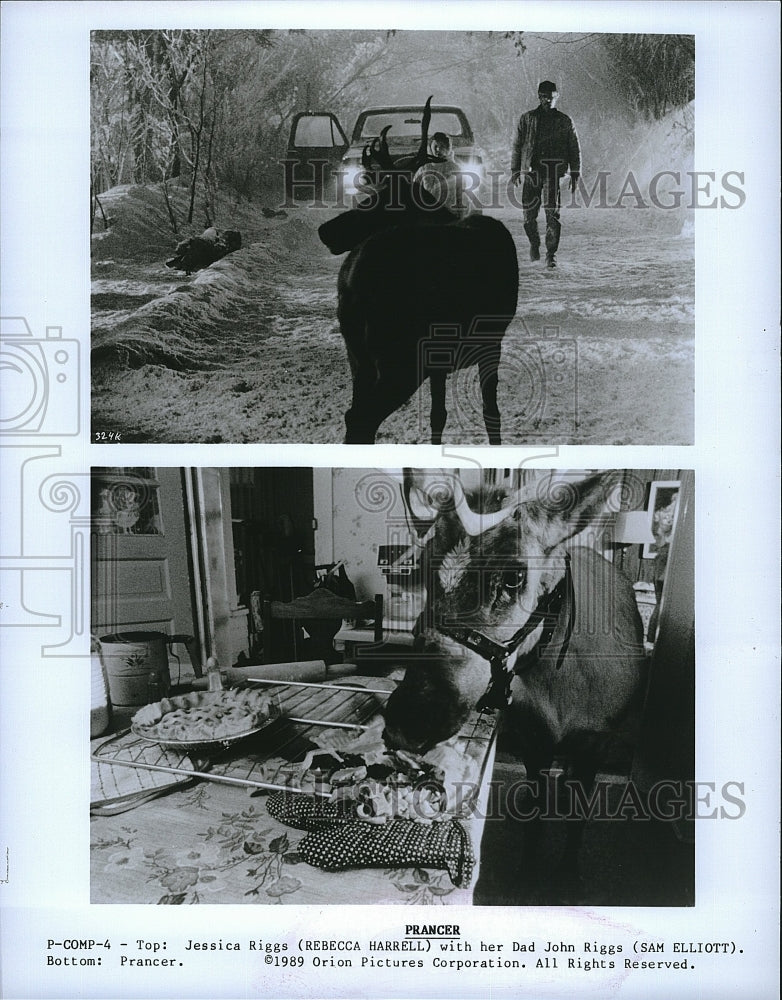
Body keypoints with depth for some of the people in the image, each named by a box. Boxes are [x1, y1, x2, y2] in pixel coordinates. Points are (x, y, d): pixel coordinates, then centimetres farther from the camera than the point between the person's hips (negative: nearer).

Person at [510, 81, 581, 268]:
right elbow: (517, 145, 12)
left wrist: (575, 174, 7)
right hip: (531, 172, 1)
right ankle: (534, 244, 27)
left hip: (554, 172, -1)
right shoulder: (527, 119, 11)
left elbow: (575, 150, 13)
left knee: (552, 213, -12)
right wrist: (515, 170, 4)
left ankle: (551, 254, -8)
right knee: (529, 214, 0)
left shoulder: (564, 122, 10)